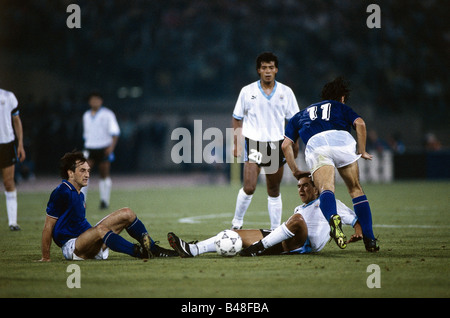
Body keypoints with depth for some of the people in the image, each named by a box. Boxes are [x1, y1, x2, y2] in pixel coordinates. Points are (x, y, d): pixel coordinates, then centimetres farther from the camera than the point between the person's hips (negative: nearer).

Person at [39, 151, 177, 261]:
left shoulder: (79, 195, 15)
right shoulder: (61, 192, -15)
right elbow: (48, 227, -14)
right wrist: (45, 258, -14)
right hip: (71, 247, -10)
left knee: (127, 213, 3)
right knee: (100, 229, -39)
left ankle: (154, 249, 3)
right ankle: (139, 252, -52)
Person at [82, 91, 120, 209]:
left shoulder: (107, 114, -1)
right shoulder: (86, 116, 15)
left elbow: (115, 132, -6)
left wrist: (112, 146, -19)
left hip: (104, 148, -4)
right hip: (90, 148, 4)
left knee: (104, 175, -1)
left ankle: (104, 200, 8)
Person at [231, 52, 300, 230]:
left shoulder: (285, 92, 5)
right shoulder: (247, 92, 2)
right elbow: (237, 119, 9)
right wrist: (237, 144, 3)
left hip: (277, 144, 2)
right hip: (254, 143, -2)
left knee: (274, 191, 7)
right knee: (249, 187, -13)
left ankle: (275, 229, 14)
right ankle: (237, 222, 6)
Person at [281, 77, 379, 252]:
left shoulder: (300, 115, 38)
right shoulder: (341, 107, 33)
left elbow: (286, 145, 24)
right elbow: (360, 123, 11)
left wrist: (295, 171, 31)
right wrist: (362, 151, 18)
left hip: (314, 144, 0)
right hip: (341, 139, 0)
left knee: (326, 189, -18)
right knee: (356, 190, 16)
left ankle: (332, 217, -53)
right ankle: (369, 239, 11)